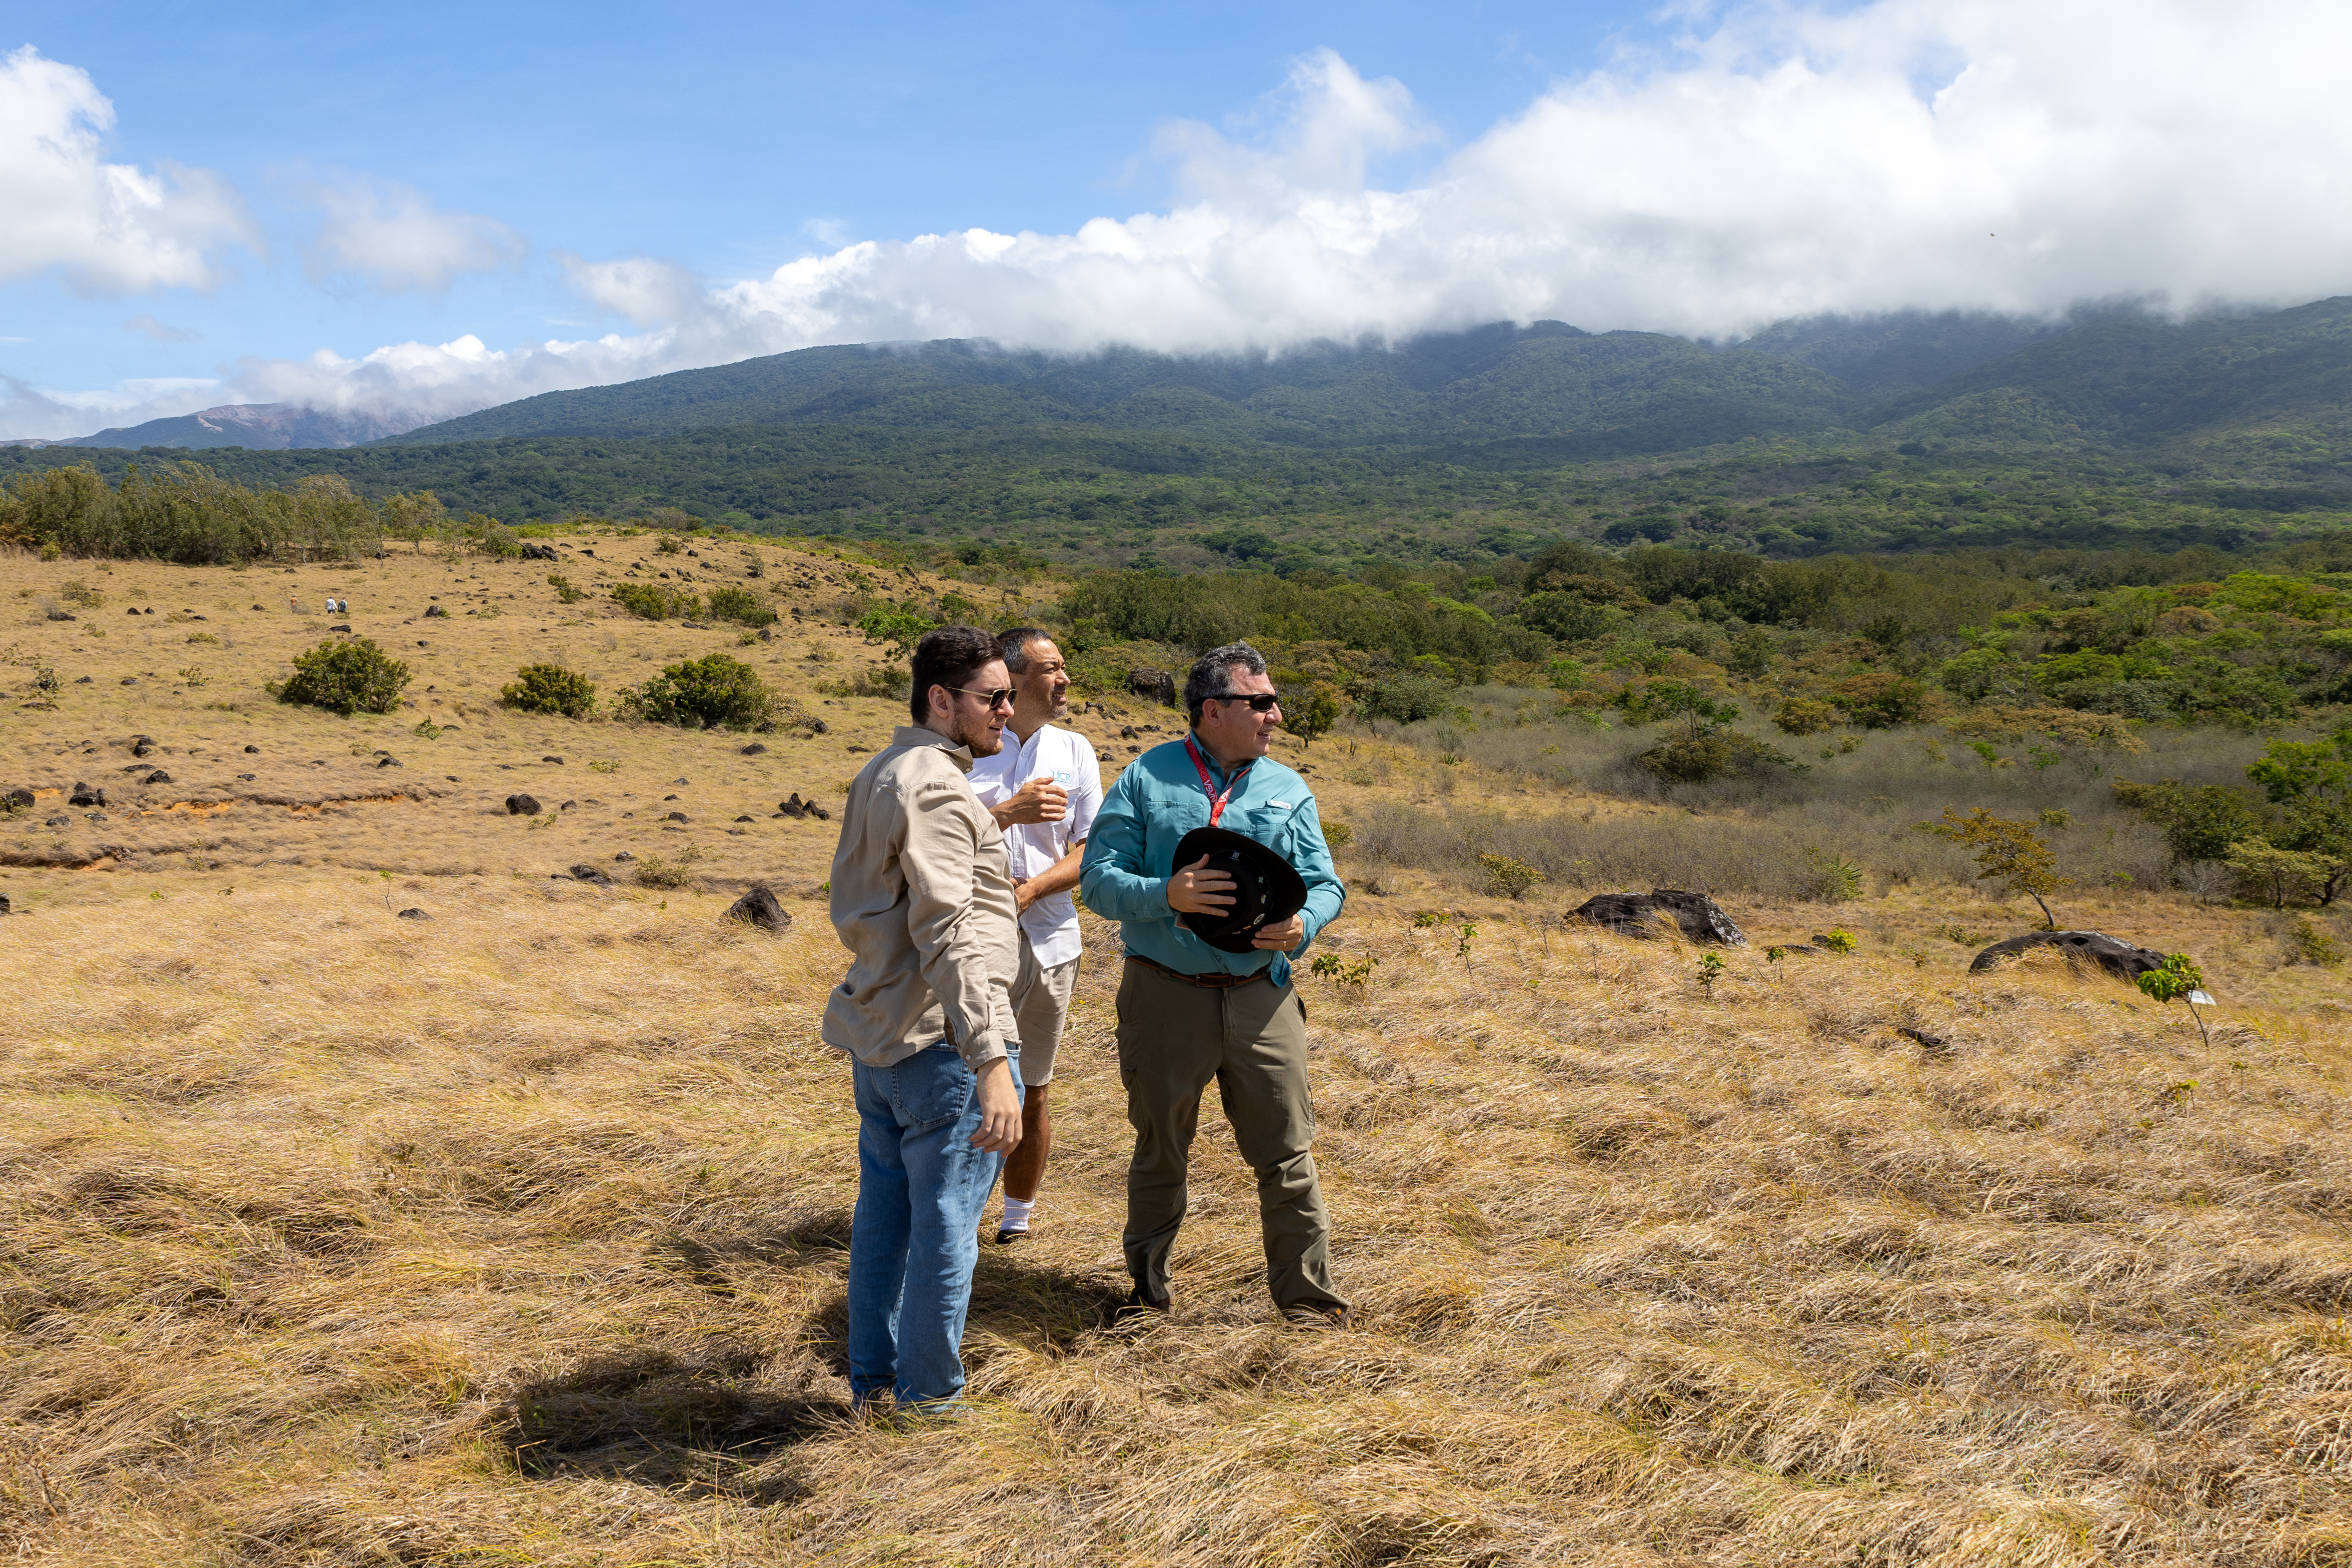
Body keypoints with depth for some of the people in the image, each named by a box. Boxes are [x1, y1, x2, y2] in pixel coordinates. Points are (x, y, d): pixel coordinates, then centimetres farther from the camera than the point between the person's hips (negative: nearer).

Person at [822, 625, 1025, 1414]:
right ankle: (927, 1397, 12)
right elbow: (949, 936, -28)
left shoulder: (878, 777, 14)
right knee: (945, 1227, 2)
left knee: (884, 1213, 18)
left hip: (878, 1035, 10)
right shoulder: (935, 788, -18)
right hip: (940, 1043, -10)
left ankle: (872, 1380, 29)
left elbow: (853, 907, 23)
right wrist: (991, 1061, -33)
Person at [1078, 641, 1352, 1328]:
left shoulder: (1288, 789, 9)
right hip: (1165, 995, -2)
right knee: (1160, 1154, 13)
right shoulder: (1145, 779, -1)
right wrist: (1167, 896, -23)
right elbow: (1098, 879, -6)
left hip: (1261, 996, 2)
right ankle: (1147, 1293, 31)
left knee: (1288, 1154, 1)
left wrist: (1302, 925, -15)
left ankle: (1308, 1298, 14)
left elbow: (1325, 884, 7)